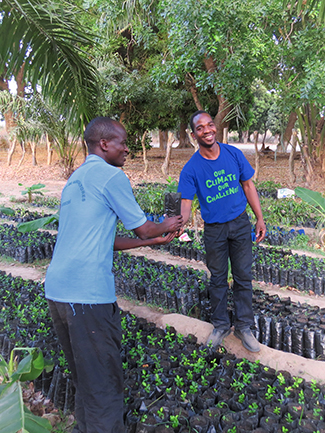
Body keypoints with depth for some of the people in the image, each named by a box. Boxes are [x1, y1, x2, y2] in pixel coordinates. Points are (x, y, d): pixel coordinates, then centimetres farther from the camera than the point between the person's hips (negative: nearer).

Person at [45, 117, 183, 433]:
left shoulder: (74, 180, 19)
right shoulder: (111, 176, -8)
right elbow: (143, 229, -1)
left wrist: (153, 241, 22)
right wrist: (166, 227, 21)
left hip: (57, 289, 9)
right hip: (88, 294, -9)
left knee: (84, 376, 23)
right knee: (102, 386, 4)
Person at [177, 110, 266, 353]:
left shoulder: (234, 154, -6)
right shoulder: (191, 169, -13)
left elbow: (248, 185, 2)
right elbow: (186, 204, -19)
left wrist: (260, 218, 0)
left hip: (240, 224, 2)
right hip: (214, 229, -1)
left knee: (243, 277, 9)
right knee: (218, 279, 12)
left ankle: (244, 326, 26)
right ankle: (221, 326, 31)